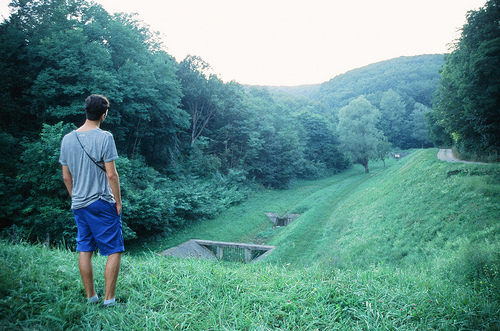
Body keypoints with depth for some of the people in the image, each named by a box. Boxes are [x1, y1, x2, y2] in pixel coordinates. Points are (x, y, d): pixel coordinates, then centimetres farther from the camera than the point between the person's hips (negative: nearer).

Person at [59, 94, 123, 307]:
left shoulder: (67, 139, 6)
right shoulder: (104, 138, -13)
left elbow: (66, 176, 11)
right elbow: (111, 174, -14)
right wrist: (118, 201, -4)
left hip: (78, 204, 7)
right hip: (102, 203, -6)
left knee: (84, 250, 12)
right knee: (114, 250, 3)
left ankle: (90, 296, 22)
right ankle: (108, 298, 5)